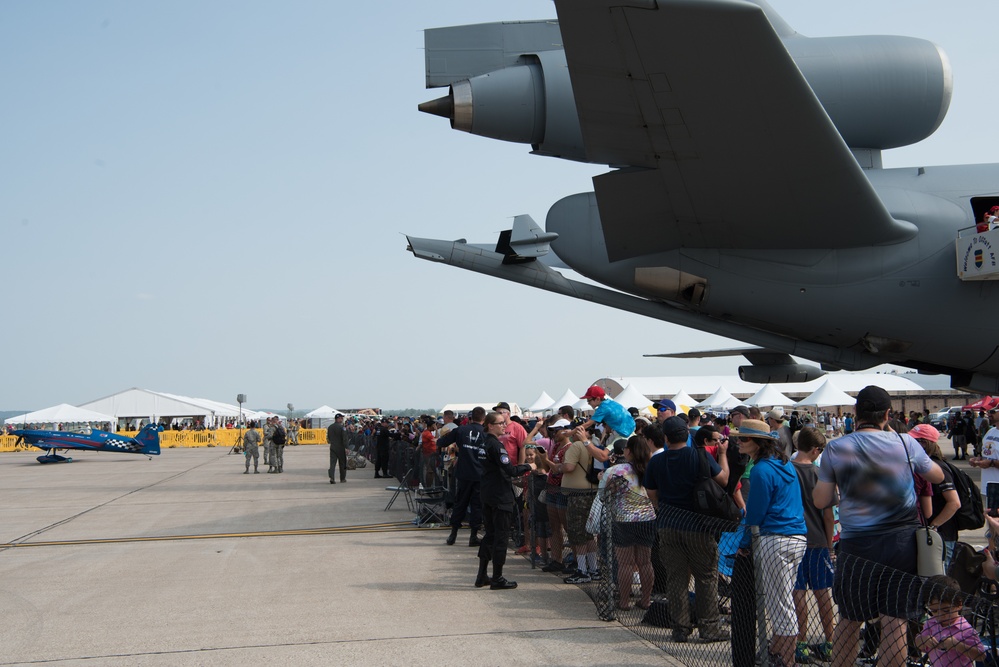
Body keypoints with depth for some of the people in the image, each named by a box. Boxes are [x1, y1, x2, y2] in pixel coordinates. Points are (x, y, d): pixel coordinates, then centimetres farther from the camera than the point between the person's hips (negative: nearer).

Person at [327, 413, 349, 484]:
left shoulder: (330, 427, 7)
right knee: (342, 463, 10)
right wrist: (346, 447, -15)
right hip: (341, 448, -4)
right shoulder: (341, 427, -12)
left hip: (333, 447, 4)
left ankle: (332, 477, -16)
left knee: (332, 463, 0)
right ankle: (343, 478, 18)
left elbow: (328, 438, 16)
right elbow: (344, 438, -16)